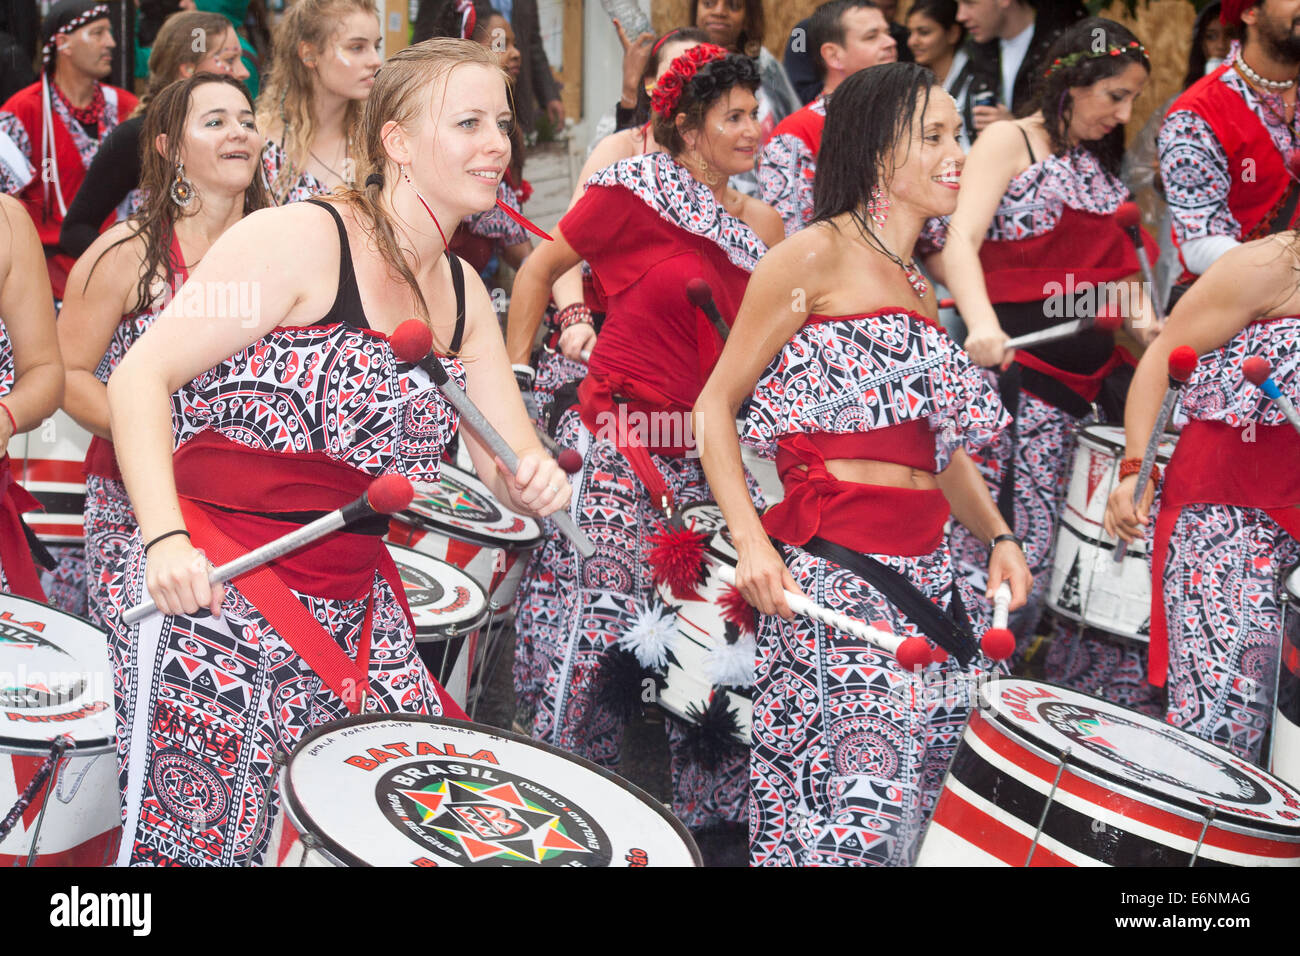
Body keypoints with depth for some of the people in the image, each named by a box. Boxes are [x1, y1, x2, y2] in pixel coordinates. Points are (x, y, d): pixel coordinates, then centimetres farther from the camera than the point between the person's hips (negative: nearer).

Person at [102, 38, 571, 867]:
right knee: (204, 839, -1)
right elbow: (142, 377, -16)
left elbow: (510, 458, 11)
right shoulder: (302, 240, -13)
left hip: (353, 613, 7)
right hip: (213, 597, -7)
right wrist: (165, 539, -28)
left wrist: (536, 480, -14)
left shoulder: (462, 293, 10)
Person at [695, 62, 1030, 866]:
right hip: (831, 577, -7)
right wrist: (751, 542, -15)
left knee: (904, 813, 7)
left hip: (925, 581, 7)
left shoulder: (918, 288, 19)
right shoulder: (813, 259, -3)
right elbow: (717, 406, -3)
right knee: (844, 809, -10)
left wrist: (997, 536, 9)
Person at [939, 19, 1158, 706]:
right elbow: (961, 242, -13)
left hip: (1095, 373, 7)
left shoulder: (1102, 167, 21)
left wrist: (1143, 319, 3)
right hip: (1015, 368, -7)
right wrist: (981, 325, -31)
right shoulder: (1008, 141, -1)